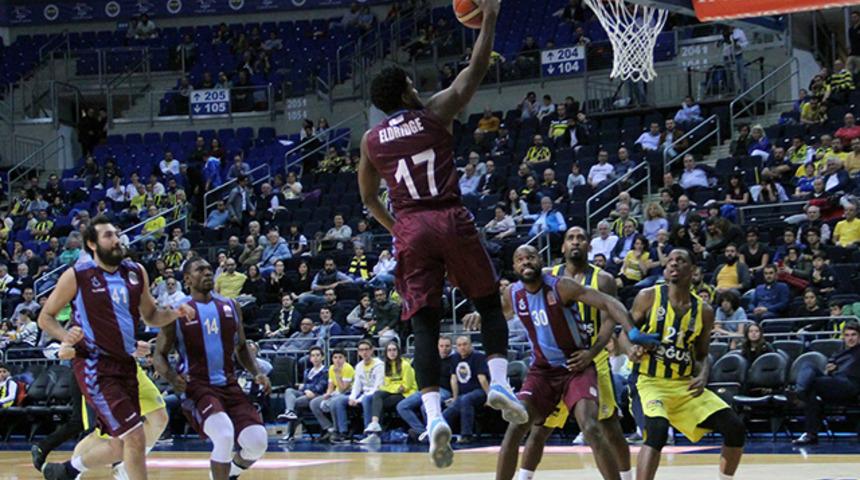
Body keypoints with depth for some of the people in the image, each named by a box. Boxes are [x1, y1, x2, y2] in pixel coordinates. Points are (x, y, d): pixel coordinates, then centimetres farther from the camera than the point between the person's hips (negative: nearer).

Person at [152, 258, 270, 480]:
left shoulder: (230, 307, 10)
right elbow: (159, 355, 3)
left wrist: (256, 373, 3)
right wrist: (172, 377, -17)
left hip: (229, 385, 4)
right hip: (198, 386, -4)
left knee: (258, 442, -9)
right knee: (224, 436, -29)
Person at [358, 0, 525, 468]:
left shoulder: (370, 140, 13)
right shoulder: (435, 113, 5)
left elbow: (369, 198, 23)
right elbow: (476, 69, 9)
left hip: (410, 230, 2)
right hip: (451, 221, -2)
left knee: (424, 325, -1)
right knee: (489, 303, 15)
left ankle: (434, 415, -18)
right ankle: (499, 380, -5)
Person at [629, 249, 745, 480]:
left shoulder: (704, 311, 4)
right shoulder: (648, 297, -4)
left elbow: (702, 355, 14)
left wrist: (703, 376, -8)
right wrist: (632, 349, -19)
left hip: (686, 384, 4)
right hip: (651, 382, -4)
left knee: (734, 428, -6)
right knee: (657, 430, -33)